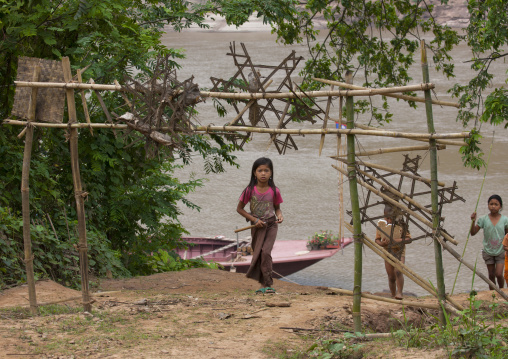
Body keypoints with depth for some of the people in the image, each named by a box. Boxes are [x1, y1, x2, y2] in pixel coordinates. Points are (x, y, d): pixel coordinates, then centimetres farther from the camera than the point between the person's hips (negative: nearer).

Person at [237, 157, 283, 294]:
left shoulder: (274, 191, -6)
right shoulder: (250, 190, -9)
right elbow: (239, 209, -2)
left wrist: (279, 216, -12)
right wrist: (254, 220, -11)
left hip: (271, 225, -1)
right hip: (257, 226, 2)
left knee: (265, 252, -18)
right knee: (257, 255, 5)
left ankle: (267, 285, -18)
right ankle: (264, 285, 15)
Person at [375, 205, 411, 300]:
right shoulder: (381, 224, -1)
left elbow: (408, 238, -8)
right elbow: (377, 239, 6)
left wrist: (397, 241, -24)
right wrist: (382, 243, -17)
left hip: (399, 252, -3)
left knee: (398, 272, -24)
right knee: (391, 277, 6)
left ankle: (399, 293, -21)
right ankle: (393, 295, 19)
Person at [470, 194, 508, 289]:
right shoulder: (483, 219, -8)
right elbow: (473, 233, -5)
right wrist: (473, 221, -20)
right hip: (488, 252, 1)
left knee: (499, 274, -8)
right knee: (491, 275, 9)